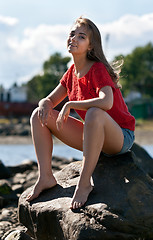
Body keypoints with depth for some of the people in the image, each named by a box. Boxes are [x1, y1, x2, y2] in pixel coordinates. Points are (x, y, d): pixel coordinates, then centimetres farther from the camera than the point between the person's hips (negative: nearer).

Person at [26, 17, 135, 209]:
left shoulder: (98, 70, -18)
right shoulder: (72, 72, 5)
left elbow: (106, 102, -37)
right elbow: (49, 100, 12)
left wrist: (70, 105, -28)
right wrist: (45, 105, -13)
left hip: (121, 137, -8)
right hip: (94, 137, 8)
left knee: (94, 113, -42)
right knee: (39, 115, -1)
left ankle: (84, 183, -33)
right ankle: (45, 177, -9)